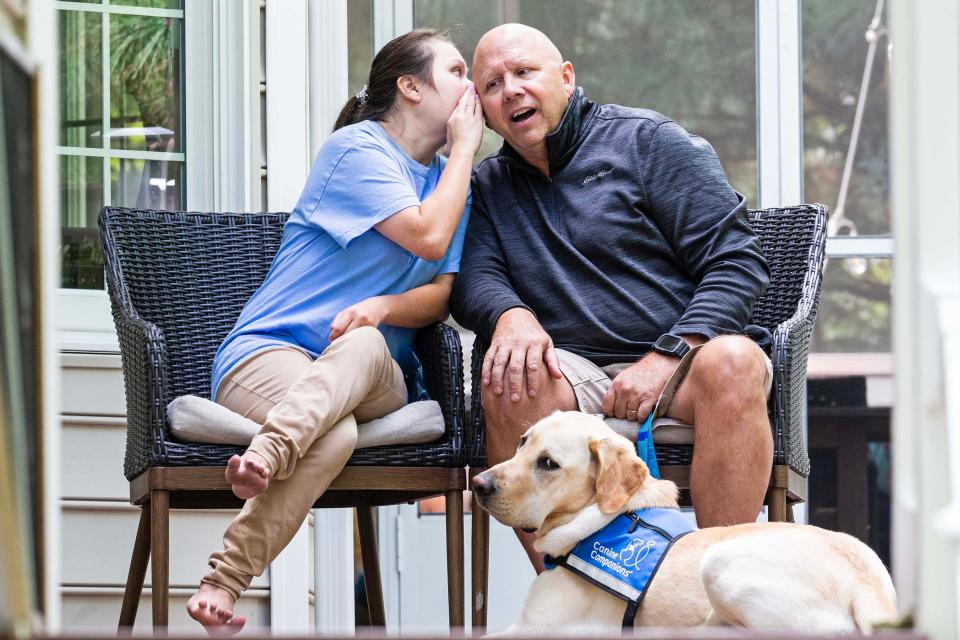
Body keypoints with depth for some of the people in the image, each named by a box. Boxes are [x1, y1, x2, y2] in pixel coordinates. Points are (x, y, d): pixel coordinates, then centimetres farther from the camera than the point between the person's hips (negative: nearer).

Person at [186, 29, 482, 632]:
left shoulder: (453, 180, 21)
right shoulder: (355, 148, 0)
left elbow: (442, 295, 8)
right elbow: (429, 238, -13)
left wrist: (381, 308, -15)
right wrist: (465, 147, 1)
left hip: (375, 377, 4)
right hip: (269, 353, -4)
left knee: (364, 345, -39)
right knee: (334, 435, -41)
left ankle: (267, 454, -60)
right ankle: (223, 581, -48)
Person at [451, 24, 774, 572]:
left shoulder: (647, 140, 6)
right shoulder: (488, 187, 19)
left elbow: (737, 260, -2)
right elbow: (472, 278, 4)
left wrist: (667, 358, -14)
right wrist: (511, 313, -21)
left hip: (682, 358, -2)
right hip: (575, 376, 2)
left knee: (733, 361, -35)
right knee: (508, 377, -31)